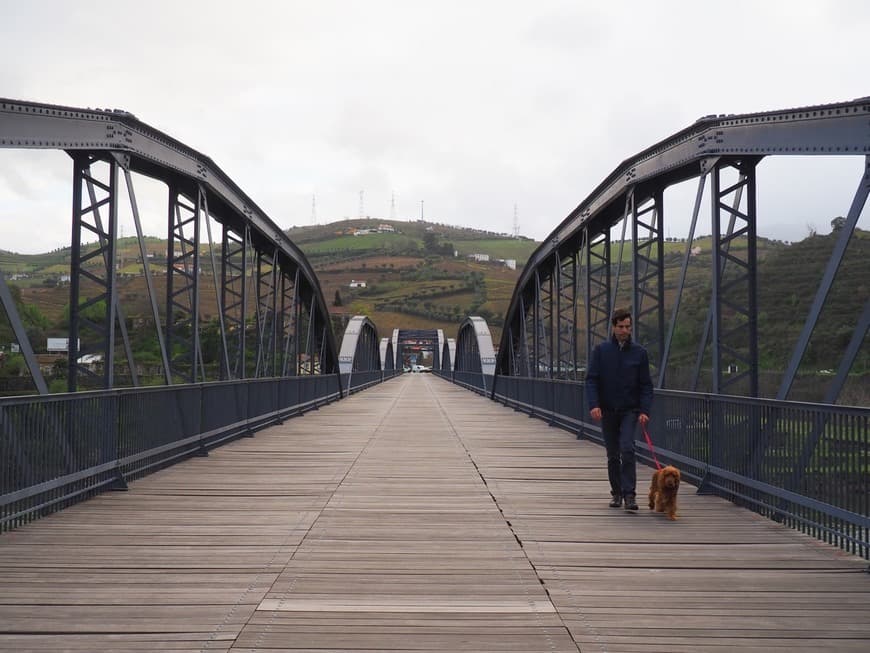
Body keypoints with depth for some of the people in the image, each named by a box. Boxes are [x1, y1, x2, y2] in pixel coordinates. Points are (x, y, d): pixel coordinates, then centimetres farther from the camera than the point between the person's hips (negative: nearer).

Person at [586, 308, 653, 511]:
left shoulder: (639, 352, 2)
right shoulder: (601, 350, 1)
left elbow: (645, 385, 2)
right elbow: (591, 379, -2)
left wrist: (645, 410, -10)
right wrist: (594, 404, -16)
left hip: (630, 410, -1)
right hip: (607, 410, 1)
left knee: (627, 449, -17)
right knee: (613, 455, 8)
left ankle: (630, 494, -14)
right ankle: (616, 493, 20)